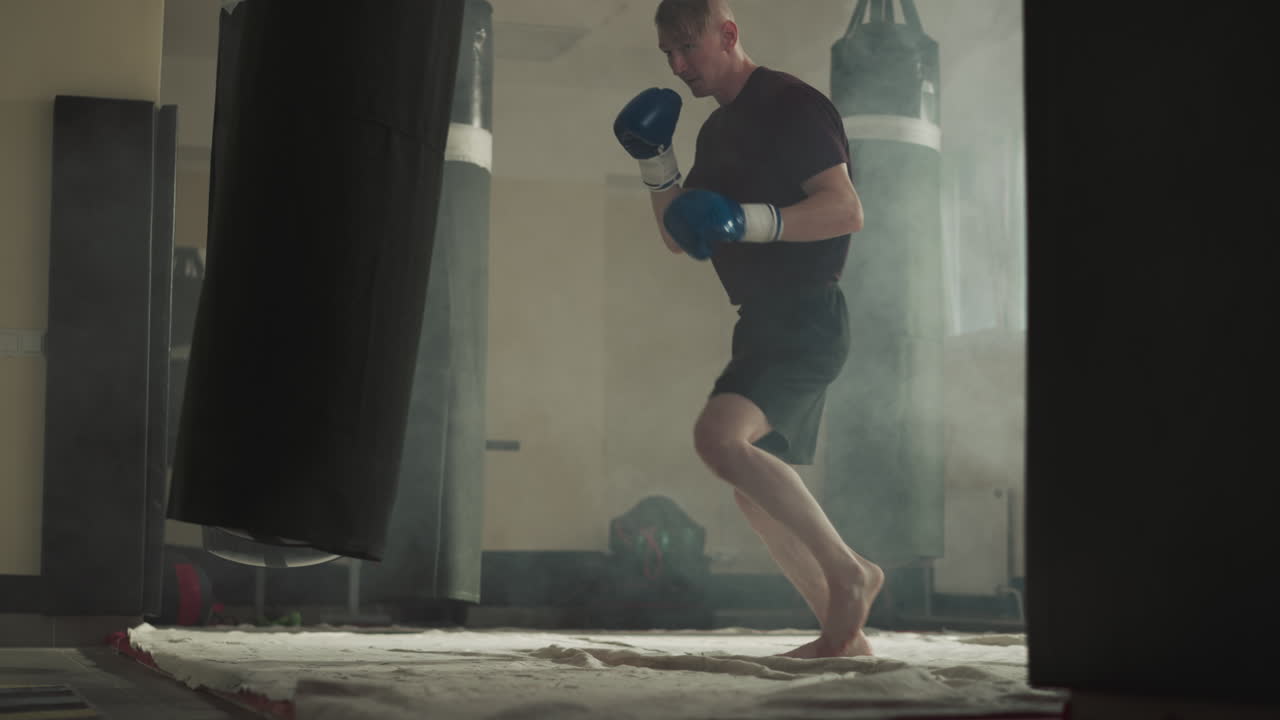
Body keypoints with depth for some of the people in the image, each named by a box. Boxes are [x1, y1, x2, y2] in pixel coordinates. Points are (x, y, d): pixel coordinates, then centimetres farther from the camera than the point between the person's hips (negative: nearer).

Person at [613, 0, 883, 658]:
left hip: (807, 320, -10)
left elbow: (846, 210, -19)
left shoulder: (791, 105, -9)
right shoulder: (718, 131, 18)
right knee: (756, 489, 10)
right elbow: (680, 238, 21)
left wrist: (746, 220, -30)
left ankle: (847, 570, -17)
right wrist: (654, 161, 7)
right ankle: (843, 631, 17)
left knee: (719, 435, -29)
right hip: (764, 326, 10)